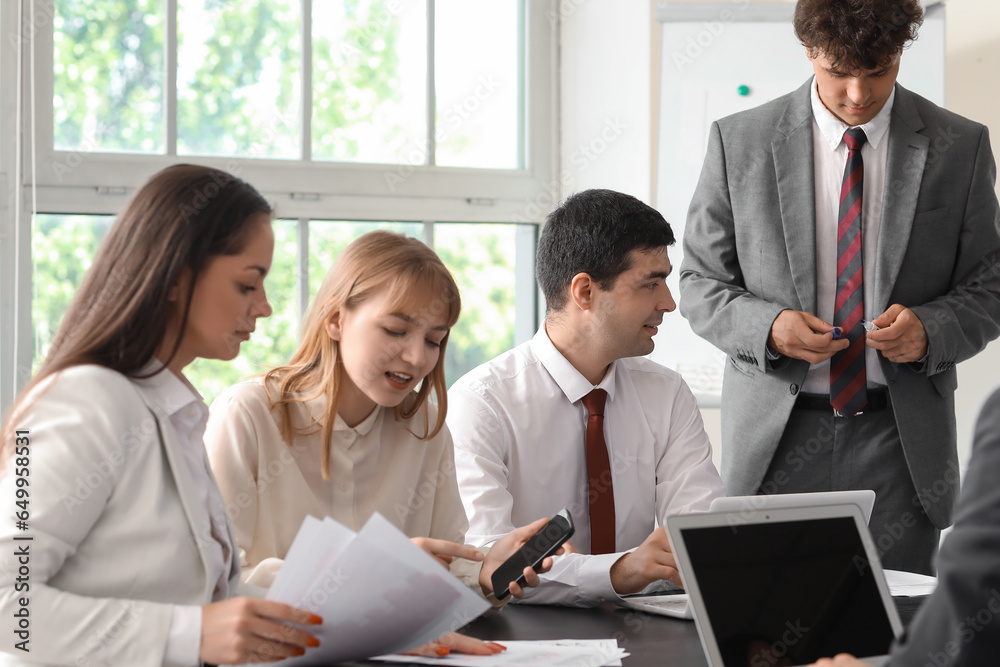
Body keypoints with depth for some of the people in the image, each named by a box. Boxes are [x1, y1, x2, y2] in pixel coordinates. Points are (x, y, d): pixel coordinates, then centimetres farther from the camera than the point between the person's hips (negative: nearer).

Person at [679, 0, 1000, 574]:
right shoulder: (739, 142, 1)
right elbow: (701, 285, 6)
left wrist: (929, 330, -13)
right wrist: (769, 326, -13)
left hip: (901, 440, 0)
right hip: (777, 440, 0)